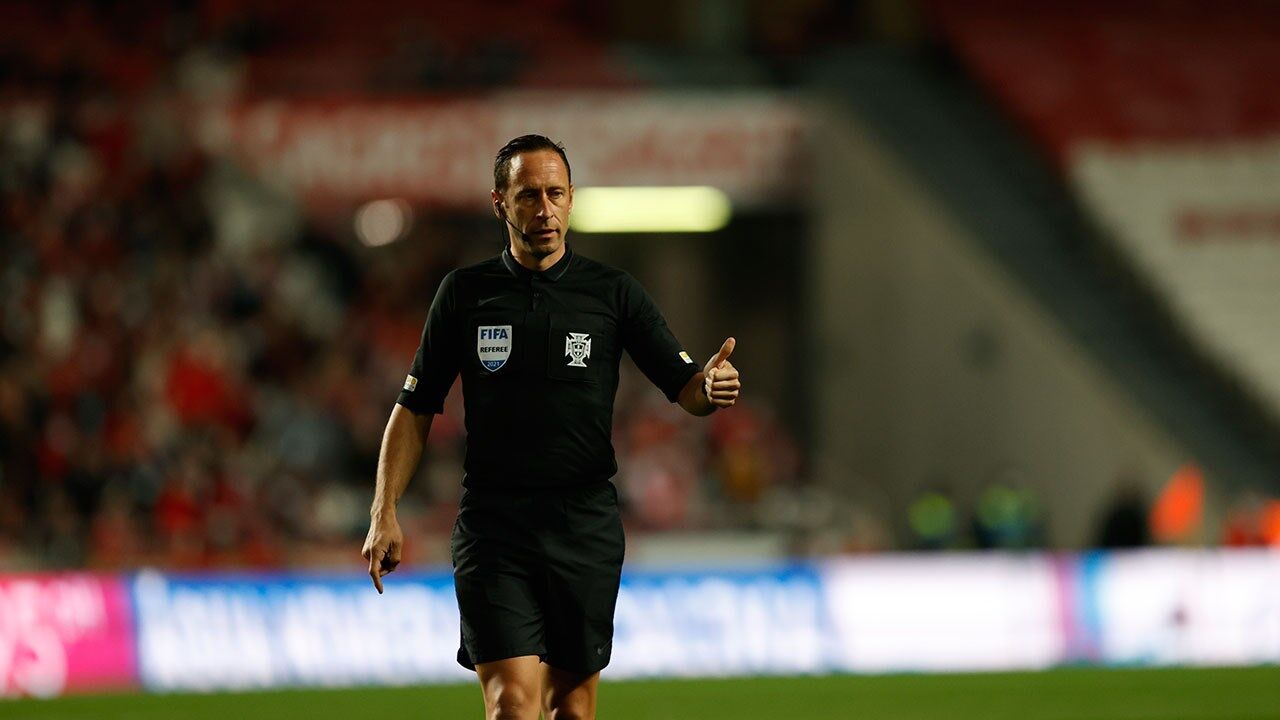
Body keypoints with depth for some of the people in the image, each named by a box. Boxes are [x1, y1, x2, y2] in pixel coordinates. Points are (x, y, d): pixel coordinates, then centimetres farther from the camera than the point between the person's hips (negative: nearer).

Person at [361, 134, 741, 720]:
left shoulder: (613, 292, 4)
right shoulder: (465, 292, 5)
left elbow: (684, 386, 2)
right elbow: (415, 407, 9)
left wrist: (710, 387, -23)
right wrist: (384, 513, 1)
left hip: (586, 530, 1)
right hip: (492, 528, -1)